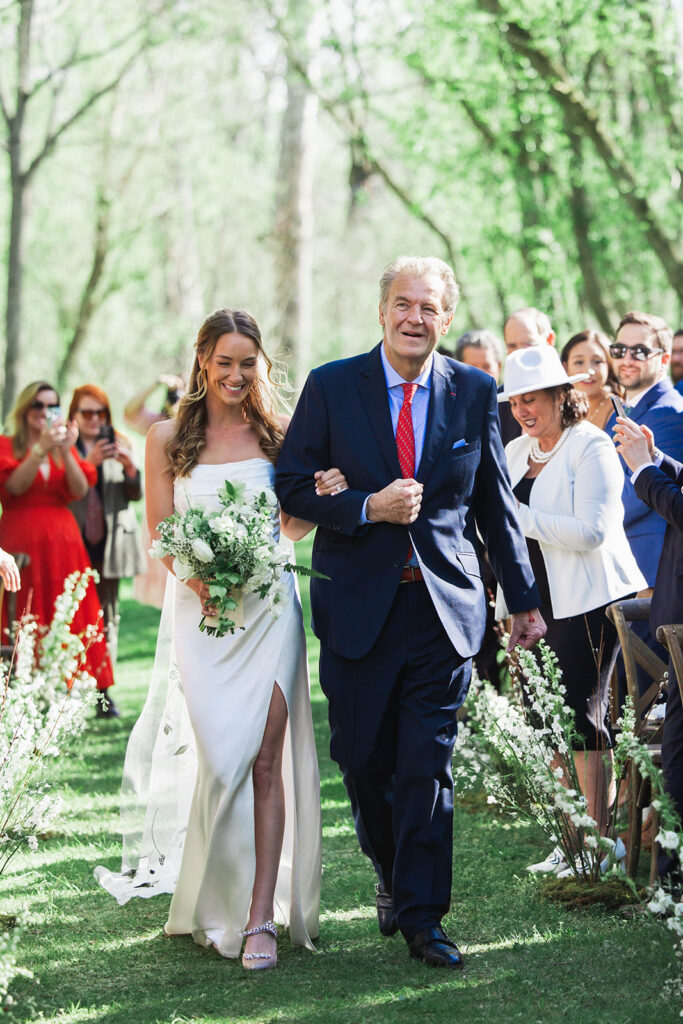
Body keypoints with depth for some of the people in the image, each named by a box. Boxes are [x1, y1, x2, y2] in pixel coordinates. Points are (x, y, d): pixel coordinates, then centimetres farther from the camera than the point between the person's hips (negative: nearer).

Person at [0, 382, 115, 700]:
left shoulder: (65, 446, 16)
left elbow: (80, 490, 1)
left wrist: (65, 450, -12)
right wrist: (41, 449, -17)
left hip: (62, 541, 3)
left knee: (71, 619, -2)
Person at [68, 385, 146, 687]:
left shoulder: (118, 445, 14)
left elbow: (136, 494, 9)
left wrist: (129, 466, -9)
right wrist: (88, 462, -18)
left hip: (109, 543, 3)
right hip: (74, 543, -3)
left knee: (108, 615, 1)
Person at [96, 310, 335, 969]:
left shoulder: (276, 436, 6)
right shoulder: (167, 439, 4)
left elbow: (292, 526, 12)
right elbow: (160, 532, 3)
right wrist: (199, 576, -15)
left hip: (269, 607, 1)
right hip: (200, 612, -1)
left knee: (268, 759, -6)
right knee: (224, 758, -6)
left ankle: (260, 916, -6)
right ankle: (216, 904, 17)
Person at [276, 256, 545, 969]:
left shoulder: (475, 393, 4)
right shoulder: (331, 387, 0)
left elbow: (496, 503, 10)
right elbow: (292, 485, 0)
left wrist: (522, 598, 11)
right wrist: (368, 508, -15)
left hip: (445, 606, 0)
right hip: (359, 606, 0)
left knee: (427, 767, -2)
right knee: (361, 758, 9)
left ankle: (422, 916, 6)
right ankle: (389, 871, 36)